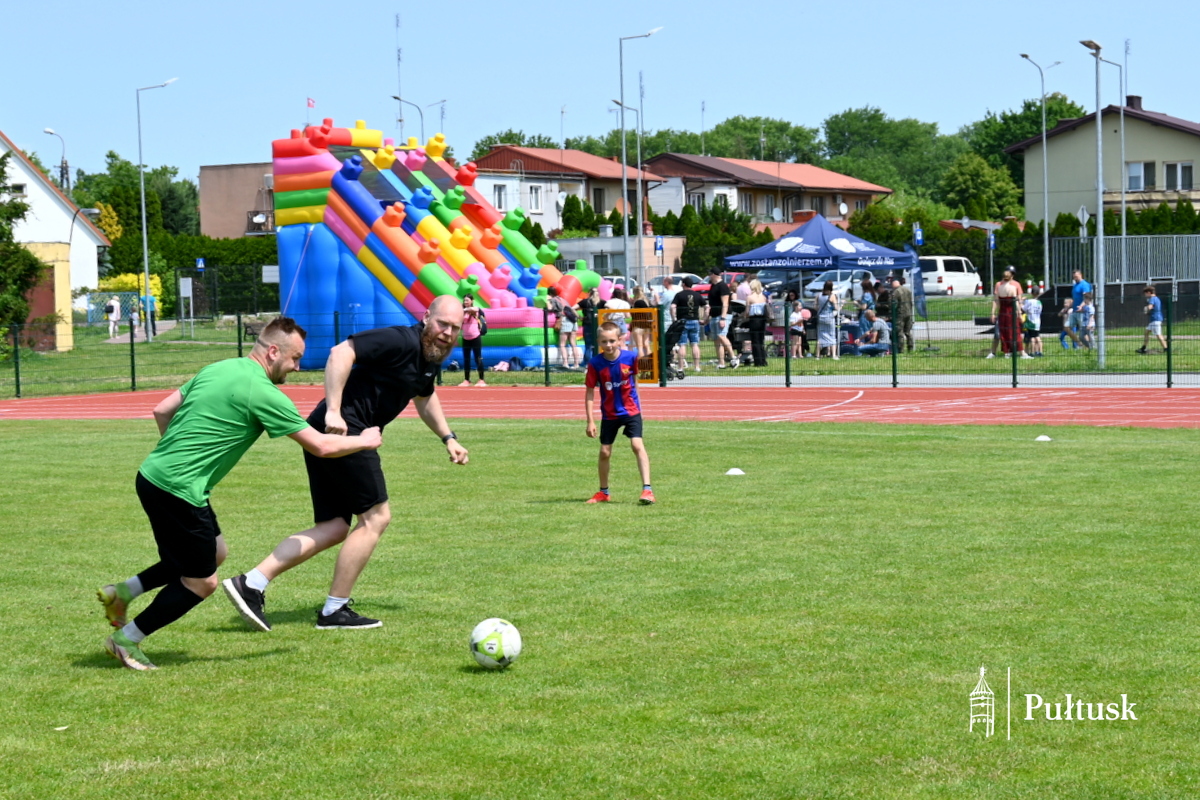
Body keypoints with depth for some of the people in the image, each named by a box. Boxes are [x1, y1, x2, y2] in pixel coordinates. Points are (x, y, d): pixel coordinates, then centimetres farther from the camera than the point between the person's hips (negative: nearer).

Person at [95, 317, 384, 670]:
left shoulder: (217, 369, 12)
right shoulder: (263, 394, -13)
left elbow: (161, 411, 18)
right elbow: (321, 446, -10)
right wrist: (365, 441, 7)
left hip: (152, 474, 9)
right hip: (178, 491, -9)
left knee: (215, 552, 23)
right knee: (201, 583, 6)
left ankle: (122, 592, 23)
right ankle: (126, 640, 14)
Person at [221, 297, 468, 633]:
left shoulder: (430, 356, 16)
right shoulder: (400, 341, -15)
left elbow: (425, 397, 38)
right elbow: (342, 353, -26)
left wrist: (448, 438, 33)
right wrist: (333, 411, -31)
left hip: (334, 433, 10)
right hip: (342, 429, -10)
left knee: (334, 528, 9)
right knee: (375, 517, -3)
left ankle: (251, 584, 2)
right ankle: (334, 611, 4)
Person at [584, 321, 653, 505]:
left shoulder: (630, 357, -13)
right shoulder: (595, 364, -15)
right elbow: (590, 393, -9)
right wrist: (590, 421, -11)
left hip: (631, 410, -1)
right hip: (609, 413, 1)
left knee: (637, 445, -17)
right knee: (604, 452, 8)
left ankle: (647, 489, -18)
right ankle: (604, 492, 27)